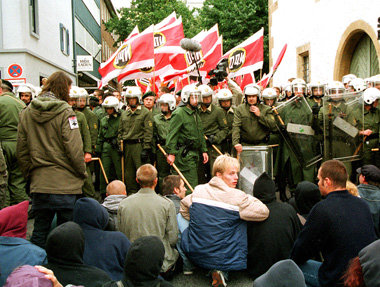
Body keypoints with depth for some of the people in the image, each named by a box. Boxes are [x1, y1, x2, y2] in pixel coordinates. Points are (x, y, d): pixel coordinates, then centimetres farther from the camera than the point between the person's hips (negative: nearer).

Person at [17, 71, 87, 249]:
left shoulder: (26, 113, 6)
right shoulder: (65, 112, -11)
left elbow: (21, 151, 9)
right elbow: (74, 149, -14)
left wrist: (30, 173, 18)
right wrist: (82, 173, -1)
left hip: (38, 183, 5)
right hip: (66, 182, -5)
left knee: (39, 232, 14)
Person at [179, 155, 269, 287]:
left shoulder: (198, 190, 0)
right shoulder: (238, 197, -15)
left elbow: (184, 208, 16)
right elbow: (264, 212, -11)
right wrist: (249, 199, 5)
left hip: (194, 255, 4)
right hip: (225, 259, -4)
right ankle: (222, 271, 8)